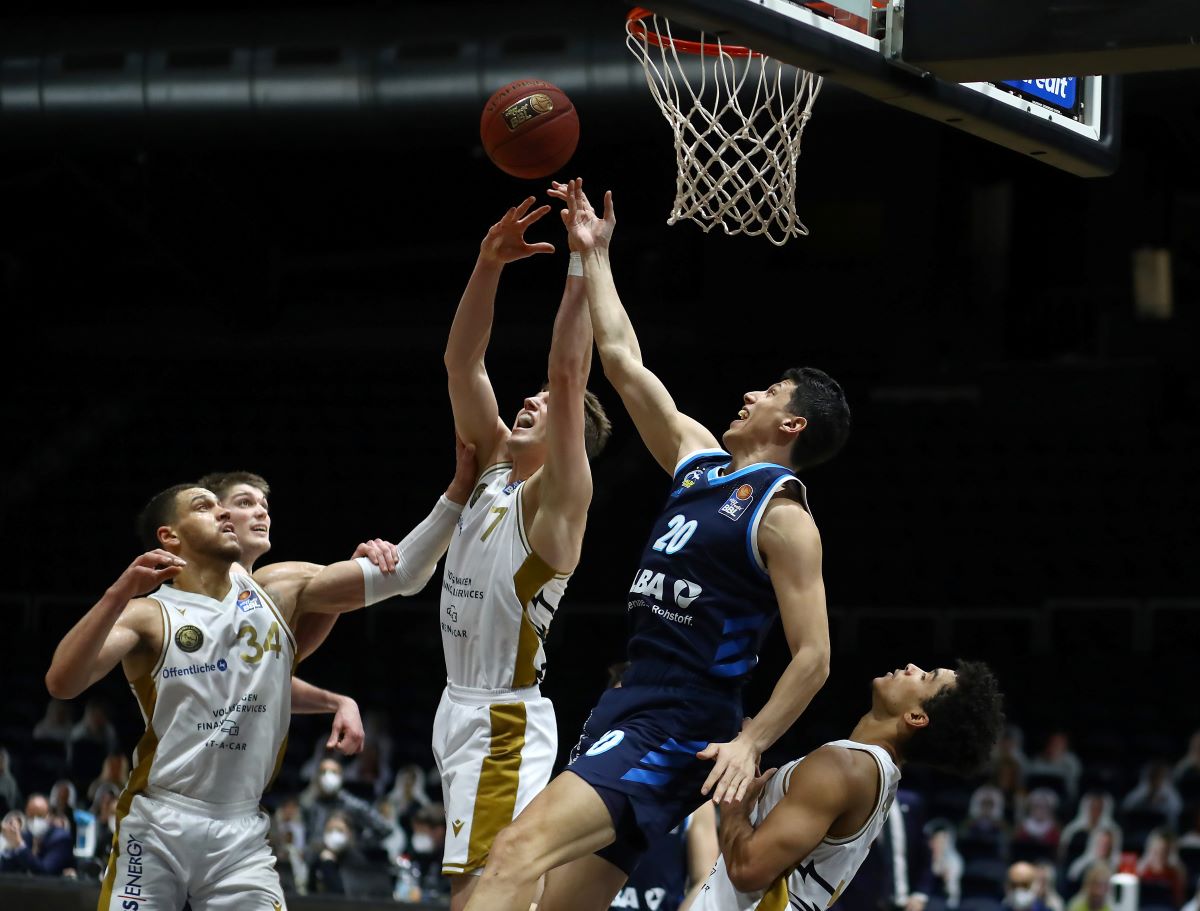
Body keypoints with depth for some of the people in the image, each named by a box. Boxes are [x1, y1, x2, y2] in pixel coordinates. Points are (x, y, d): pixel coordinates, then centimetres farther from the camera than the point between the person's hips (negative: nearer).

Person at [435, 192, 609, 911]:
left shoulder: (557, 494, -9)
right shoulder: (495, 467, 12)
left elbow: (569, 374, -21)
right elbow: (462, 364, 6)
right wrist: (489, 266, -5)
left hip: (503, 721, -9)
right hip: (465, 710, 9)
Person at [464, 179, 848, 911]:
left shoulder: (783, 518, -8)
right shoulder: (701, 461, 16)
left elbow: (814, 656, -13)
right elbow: (625, 363, 23)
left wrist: (750, 742, -22)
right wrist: (595, 257, 25)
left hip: (677, 731, -9)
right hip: (629, 710, 9)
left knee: (523, 848, -26)